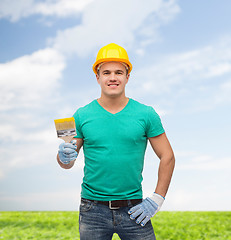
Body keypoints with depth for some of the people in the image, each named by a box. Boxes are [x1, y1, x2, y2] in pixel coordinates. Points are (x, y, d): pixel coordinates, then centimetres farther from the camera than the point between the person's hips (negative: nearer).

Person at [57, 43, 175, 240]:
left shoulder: (146, 114, 0)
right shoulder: (82, 116, 1)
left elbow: (167, 157, 4)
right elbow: (66, 163, 6)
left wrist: (156, 199, -2)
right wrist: (65, 157, -17)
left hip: (133, 210, 0)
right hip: (93, 209, 1)